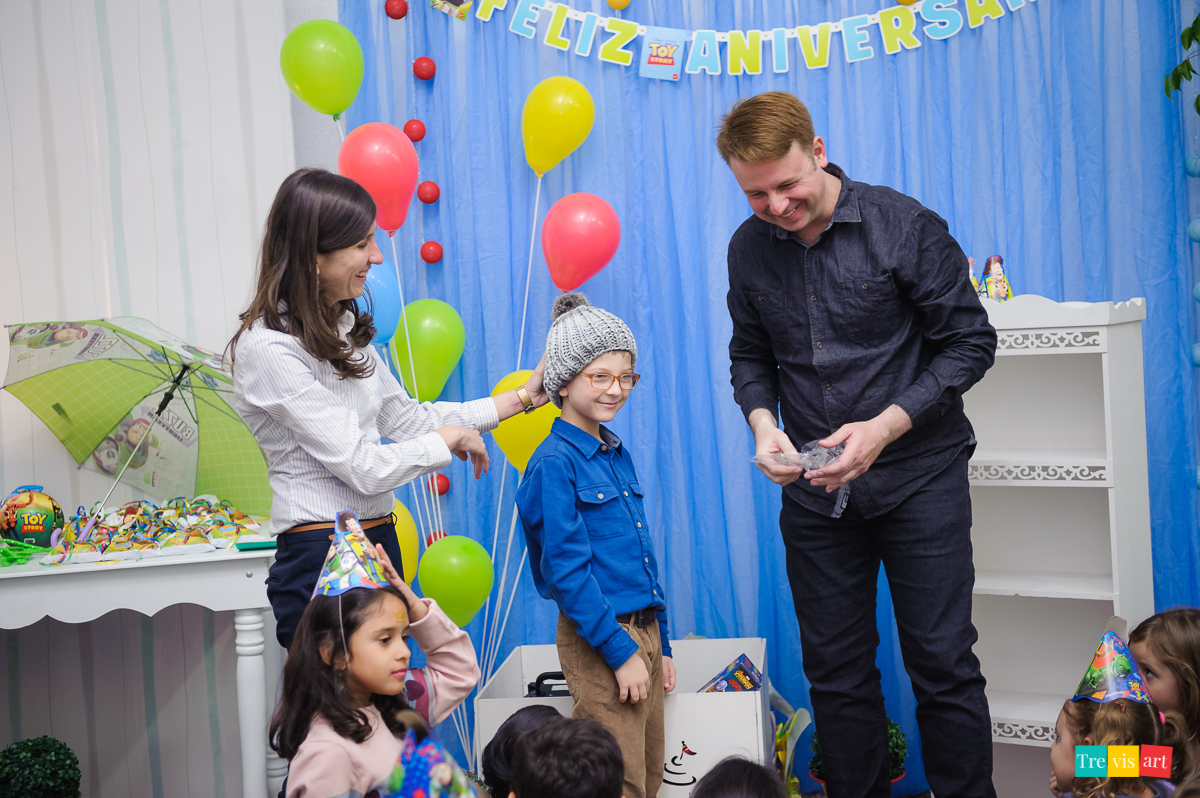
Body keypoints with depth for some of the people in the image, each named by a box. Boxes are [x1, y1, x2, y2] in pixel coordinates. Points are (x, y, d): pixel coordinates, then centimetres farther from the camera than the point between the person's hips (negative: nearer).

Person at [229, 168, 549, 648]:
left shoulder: (342, 329, 10)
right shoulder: (269, 349, -17)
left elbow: (405, 418, 18)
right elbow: (363, 468, -18)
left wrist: (523, 397, 17)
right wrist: (452, 438, -3)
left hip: (379, 539, 9)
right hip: (322, 555, -9)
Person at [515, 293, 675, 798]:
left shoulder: (617, 454, 13)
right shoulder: (555, 463, -12)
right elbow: (568, 570, -17)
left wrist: (661, 645, 15)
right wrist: (621, 651, -17)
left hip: (644, 630, 8)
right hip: (598, 641, -8)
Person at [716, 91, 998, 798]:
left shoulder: (905, 226, -12)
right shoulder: (749, 248, 1)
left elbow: (969, 341, -9)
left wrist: (884, 427, -20)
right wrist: (763, 423, -8)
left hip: (917, 475, -4)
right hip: (815, 488, 4)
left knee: (942, 661, 0)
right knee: (835, 668, 11)